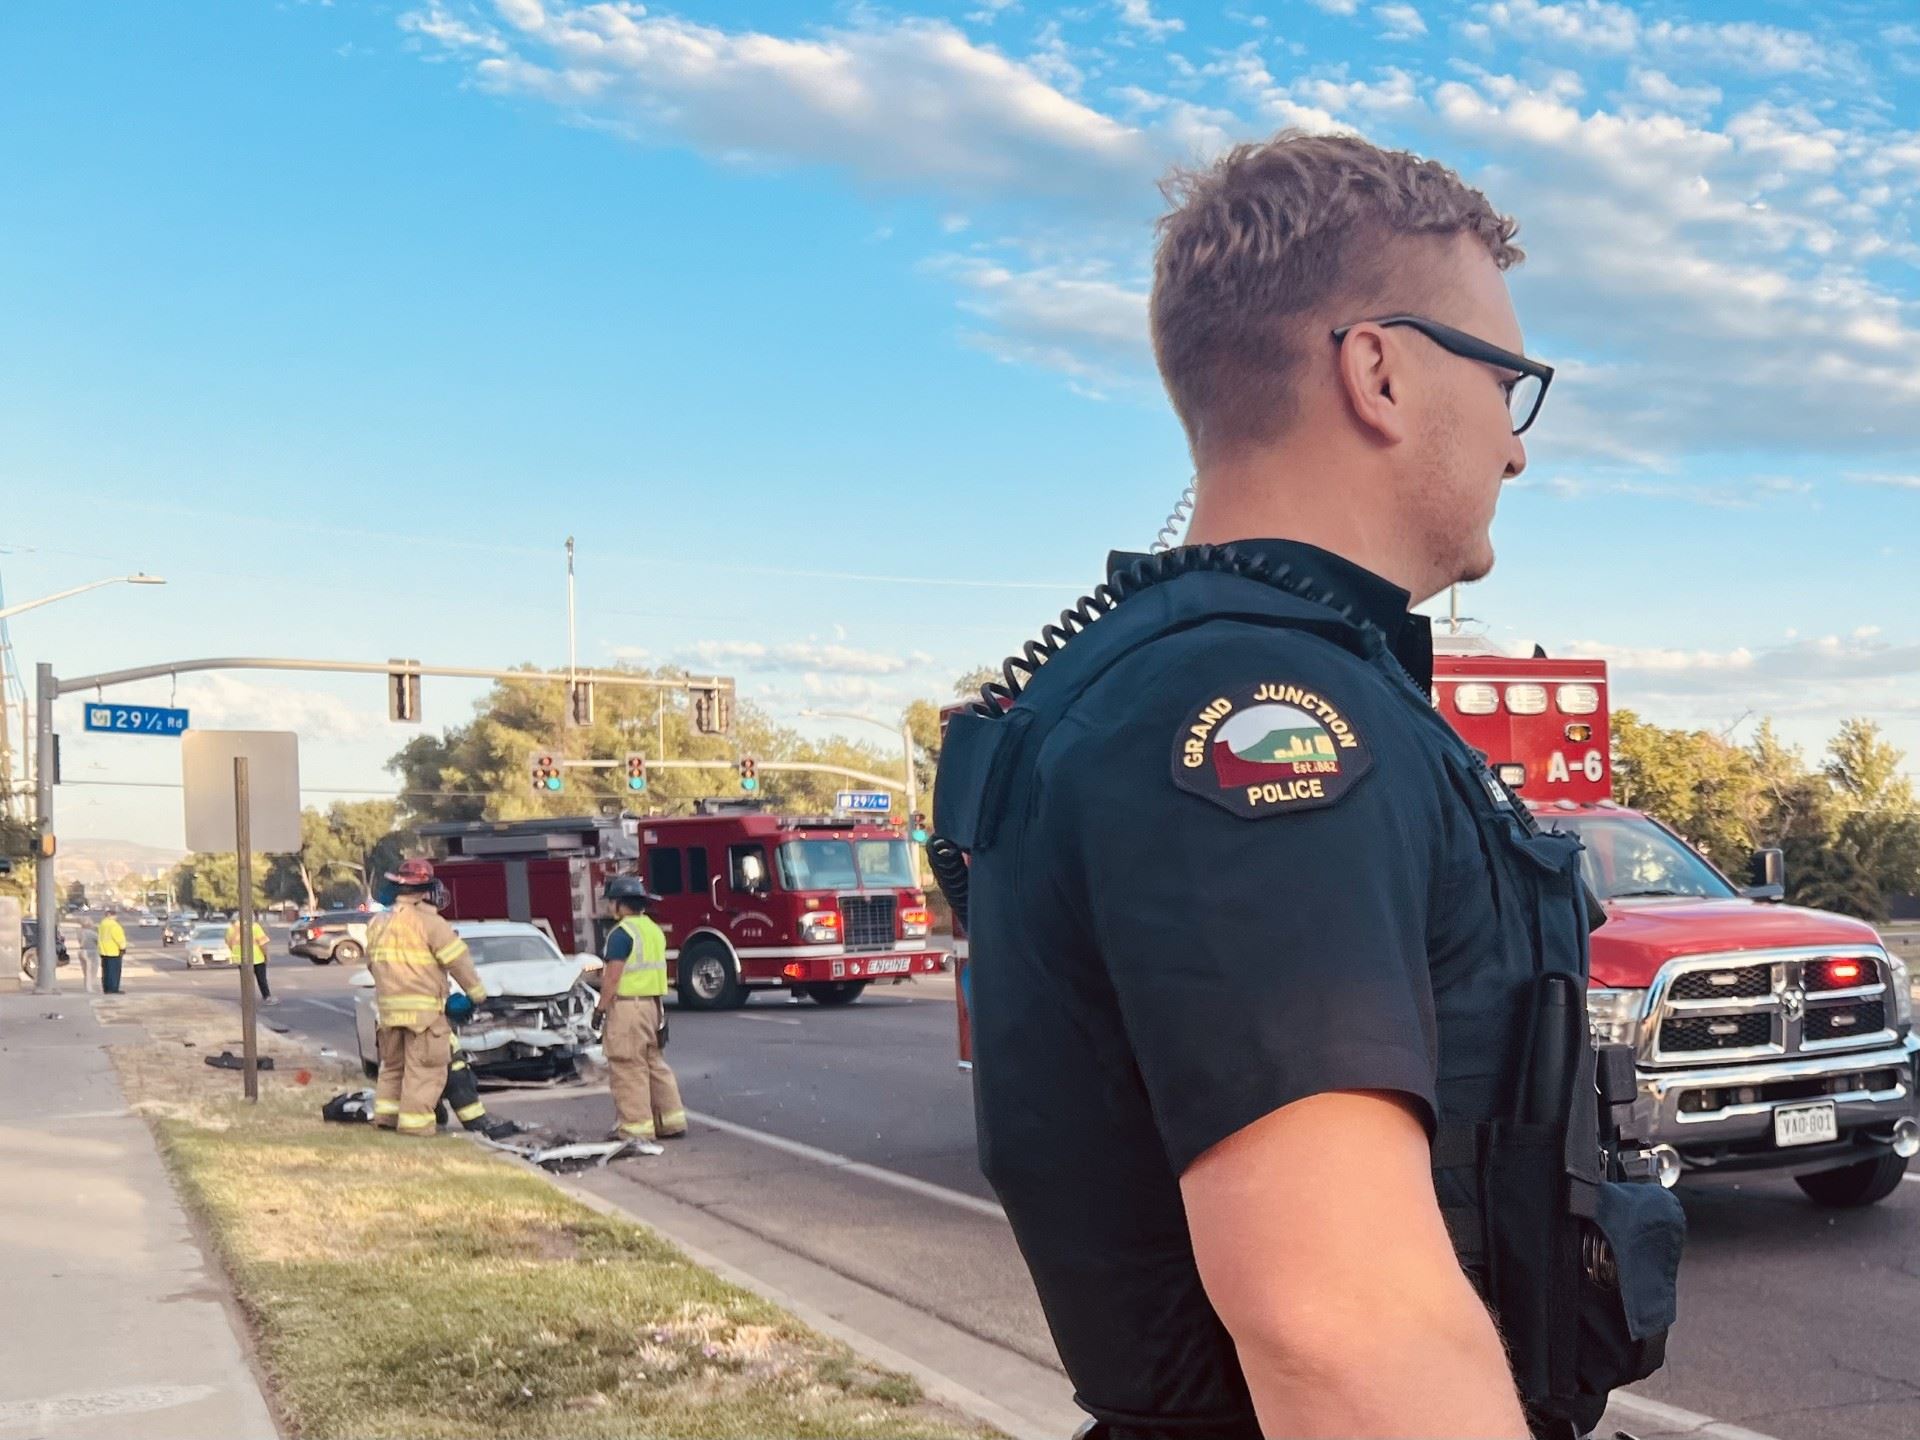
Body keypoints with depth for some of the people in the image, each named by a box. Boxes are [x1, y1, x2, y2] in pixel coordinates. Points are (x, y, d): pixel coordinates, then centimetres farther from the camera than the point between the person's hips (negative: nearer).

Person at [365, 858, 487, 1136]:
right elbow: (458, 959, -11)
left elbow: (372, 962, 18)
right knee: (424, 1067, -1)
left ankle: (386, 1112, 21)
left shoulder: (377, 922, 11)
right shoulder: (429, 922, -11)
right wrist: (476, 992, -1)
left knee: (393, 1063, 20)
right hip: (424, 1008, -7)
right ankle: (414, 1121, -3)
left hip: (388, 1007, 7)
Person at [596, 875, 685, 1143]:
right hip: (654, 1004, 9)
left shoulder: (622, 933, -14)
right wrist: (659, 1009, 19)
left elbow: (612, 977, -17)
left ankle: (636, 1128, -2)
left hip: (627, 1006, -9)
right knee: (656, 1064, 14)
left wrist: (601, 1009, -10)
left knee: (629, 1070, -3)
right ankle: (671, 1121, 16)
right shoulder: (655, 930, 13)